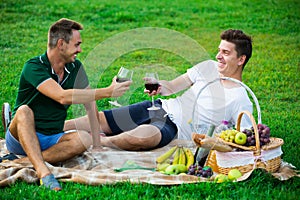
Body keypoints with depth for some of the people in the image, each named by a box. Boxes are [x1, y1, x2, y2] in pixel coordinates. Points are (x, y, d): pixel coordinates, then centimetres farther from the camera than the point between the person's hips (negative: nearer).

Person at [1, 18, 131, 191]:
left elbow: (90, 105, 6)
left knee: (84, 138, -25)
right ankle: (43, 172, -50)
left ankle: (22, 161, -28)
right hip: (22, 137, -5)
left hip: (52, 139, 5)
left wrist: (97, 146, -1)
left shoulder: (75, 68, 3)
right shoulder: (34, 67, -18)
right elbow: (63, 97, -33)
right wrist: (107, 92, -32)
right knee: (24, 111, -36)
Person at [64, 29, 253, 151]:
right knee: (100, 119, -6)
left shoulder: (241, 102, -6)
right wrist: (159, 86, -14)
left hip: (173, 128, -6)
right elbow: (172, 87, 8)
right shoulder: (209, 67, 9)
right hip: (162, 108, 6)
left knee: (144, 137, -39)